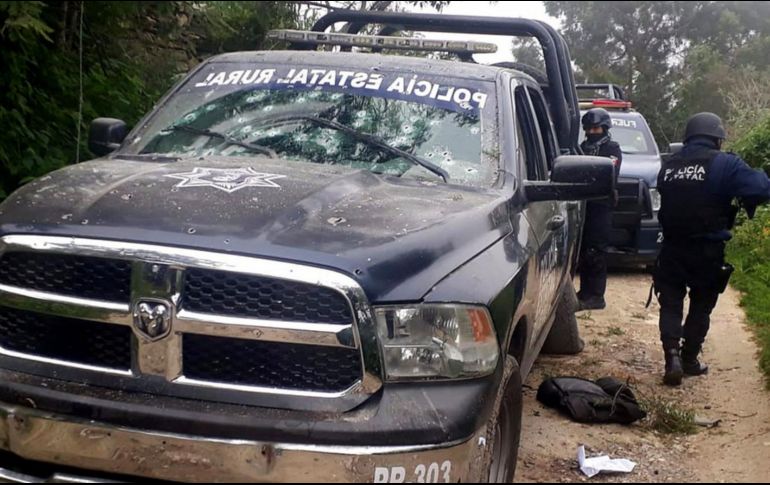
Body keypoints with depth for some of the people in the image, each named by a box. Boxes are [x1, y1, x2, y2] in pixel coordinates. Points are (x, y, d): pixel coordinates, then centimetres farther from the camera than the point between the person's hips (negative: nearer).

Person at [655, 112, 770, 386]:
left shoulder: (668, 166, 6)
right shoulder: (724, 164, -10)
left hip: (672, 250, 3)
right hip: (707, 253, -3)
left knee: (670, 305, 9)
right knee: (701, 307, 15)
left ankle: (672, 356, -9)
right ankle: (689, 360, 22)